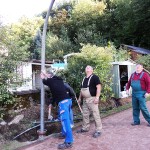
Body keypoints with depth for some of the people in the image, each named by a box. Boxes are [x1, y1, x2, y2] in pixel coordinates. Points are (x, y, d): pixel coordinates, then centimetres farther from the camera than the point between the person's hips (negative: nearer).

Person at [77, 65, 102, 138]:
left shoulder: (94, 77, -7)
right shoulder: (84, 78, 17)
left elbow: (98, 87, -14)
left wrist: (97, 97, -22)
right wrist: (80, 98, 22)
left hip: (92, 99, -8)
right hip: (85, 99, 8)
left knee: (95, 114, -4)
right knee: (85, 114, 15)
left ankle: (98, 130, 4)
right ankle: (85, 128, 29)